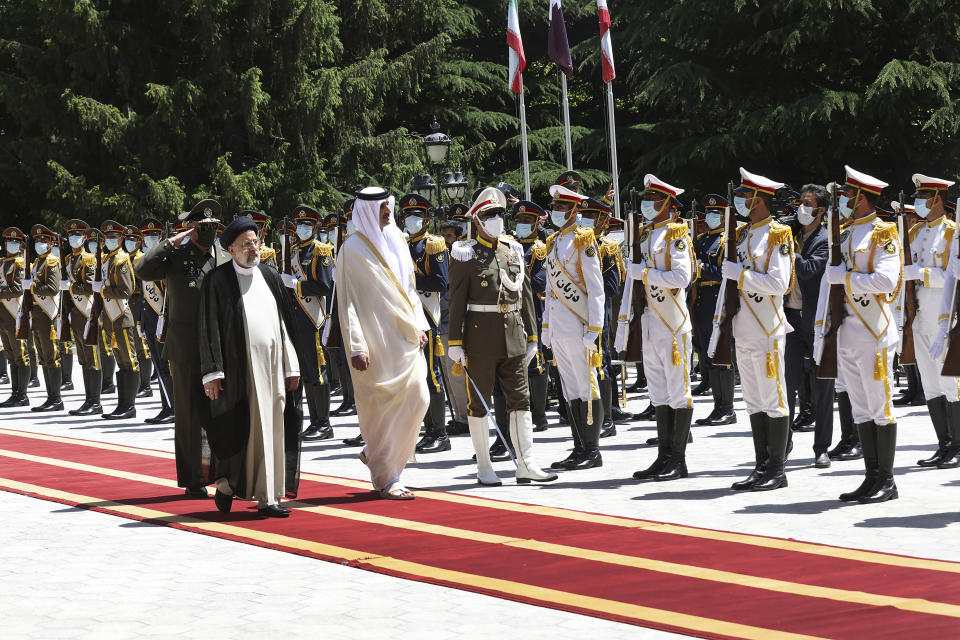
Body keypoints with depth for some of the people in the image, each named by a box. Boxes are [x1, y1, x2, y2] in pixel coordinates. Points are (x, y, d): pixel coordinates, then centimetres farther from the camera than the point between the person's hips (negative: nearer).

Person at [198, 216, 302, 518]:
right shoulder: (217, 280, -2)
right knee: (240, 432, -3)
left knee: (272, 430, 3)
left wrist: (291, 367, 11)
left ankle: (269, 497, 8)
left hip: (272, 365, 5)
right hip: (239, 366, -5)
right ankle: (227, 484, 18)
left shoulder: (270, 276, 13)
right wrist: (212, 372, -11)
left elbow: (286, 323, 15)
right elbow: (209, 329, -4)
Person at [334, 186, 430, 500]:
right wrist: (356, 347, -16)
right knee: (382, 406, -3)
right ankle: (385, 479, 7)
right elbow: (346, 302, -10)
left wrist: (419, 326, 13)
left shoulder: (396, 240, 13)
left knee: (418, 398, 2)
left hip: (405, 338, 7)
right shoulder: (353, 249, -8)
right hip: (376, 341, -7)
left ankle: (376, 454, 22)